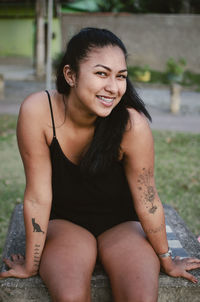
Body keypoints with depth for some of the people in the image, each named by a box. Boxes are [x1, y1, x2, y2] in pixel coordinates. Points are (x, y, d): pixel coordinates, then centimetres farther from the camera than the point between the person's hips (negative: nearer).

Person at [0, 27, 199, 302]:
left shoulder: (132, 124, -27)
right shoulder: (37, 111, -25)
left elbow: (147, 202, -14)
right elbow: (38, 196, -17)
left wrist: (167, 261, -1)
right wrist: (31, 265, -7)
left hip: (122, 223, 0)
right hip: (64, 221, 0)